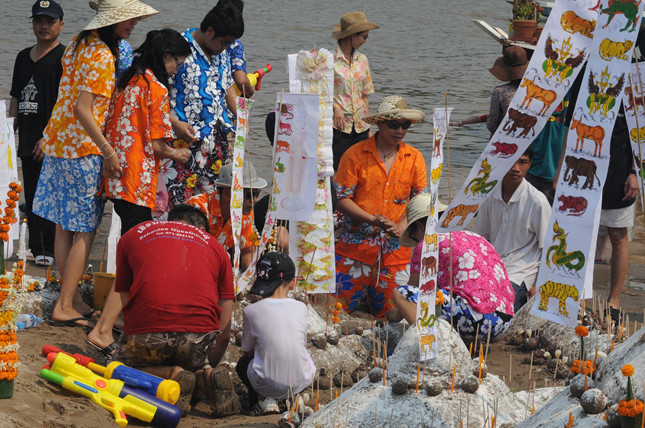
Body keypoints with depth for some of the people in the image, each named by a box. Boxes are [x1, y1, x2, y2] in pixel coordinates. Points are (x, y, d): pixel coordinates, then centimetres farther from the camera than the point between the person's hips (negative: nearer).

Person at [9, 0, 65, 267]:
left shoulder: (64, 57, -5)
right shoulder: (24, 57, 18)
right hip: (28, 142, 7)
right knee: (31, 197, 9)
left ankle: (47, 250, -4)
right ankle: (36, 248, 15)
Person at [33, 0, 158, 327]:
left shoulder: (77, 44, 10)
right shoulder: (102, 56, -18)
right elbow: (82, 110, -24)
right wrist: (109, 151, -21)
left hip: (57, 142, 9)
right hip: (83, 151, -9)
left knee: (64, 227, 13)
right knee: (85, 232, -2)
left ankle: (71, 299, 22)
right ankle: (64, 307, -1)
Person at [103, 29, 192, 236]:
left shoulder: (126, 81, 12)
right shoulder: (156, 88, -12)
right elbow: (157, 146, -13)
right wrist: (177, 154, 7)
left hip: (115, 178, 8)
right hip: (137, 181, -8)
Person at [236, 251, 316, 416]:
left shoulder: (252, 311, -8)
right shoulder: (300, 308, -1)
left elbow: (247, 352, 3)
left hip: (268, 384, -3)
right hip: (302, 382, 3)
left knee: (242, 363, 31)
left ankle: (264, 400, 7)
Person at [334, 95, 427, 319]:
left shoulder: (414, 158, 6)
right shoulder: (356, 154, -4)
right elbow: (341, 199, -6)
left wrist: (402, 226, -10)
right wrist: (374, 220, -18)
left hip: (396, 247, 2)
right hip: (356, 243, -2)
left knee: (388, 312, 4)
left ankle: (371, 291, 36)